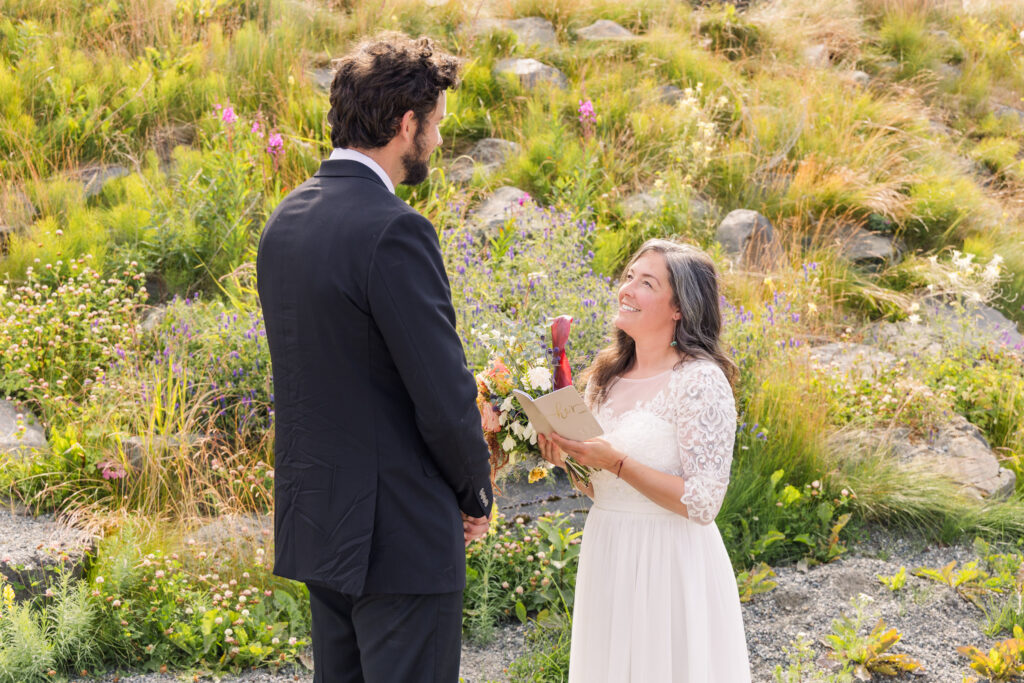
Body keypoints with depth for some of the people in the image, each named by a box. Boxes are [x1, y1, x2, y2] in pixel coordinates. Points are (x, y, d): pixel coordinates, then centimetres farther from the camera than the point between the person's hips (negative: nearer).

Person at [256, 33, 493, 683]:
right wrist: (476, 495, 0)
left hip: (316, 523, 9)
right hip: (399, 533, -9)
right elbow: (445, 398, -19)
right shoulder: (395, 230, -20)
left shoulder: (286, 220, 7)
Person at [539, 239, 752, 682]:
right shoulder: (607, 374, 6)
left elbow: (702, 504, -19)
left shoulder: (701, 381, -15)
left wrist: (617, 462, -23)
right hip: (606, 560, 7)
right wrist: (566, 457, -4)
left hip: (669, 563, -7)